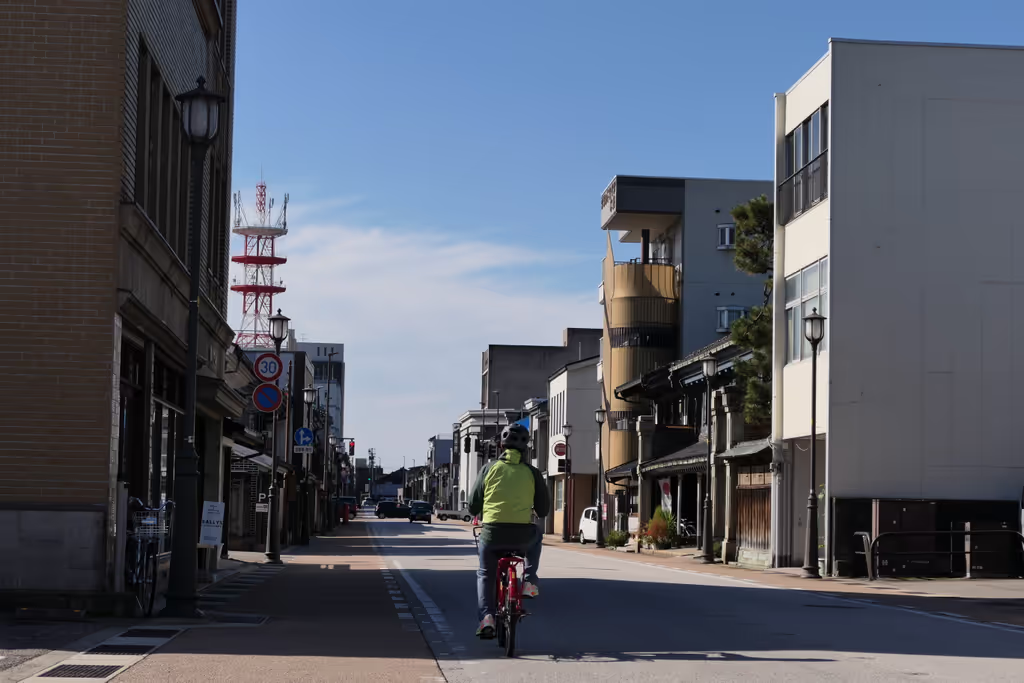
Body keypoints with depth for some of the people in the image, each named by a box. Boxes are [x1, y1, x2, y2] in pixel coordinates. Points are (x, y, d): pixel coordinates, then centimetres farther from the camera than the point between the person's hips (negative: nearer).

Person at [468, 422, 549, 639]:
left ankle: (486, 616, 2)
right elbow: (543, 509, 9)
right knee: (536, 536, 36)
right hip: (522, 534, 0)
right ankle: (529, 581, 23)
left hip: (492, 532, 0)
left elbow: (473, 506, 7)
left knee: (485, 575, 22)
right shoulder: (531, 472, 6)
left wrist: (479, 514, 30)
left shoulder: (490, 468, 4)